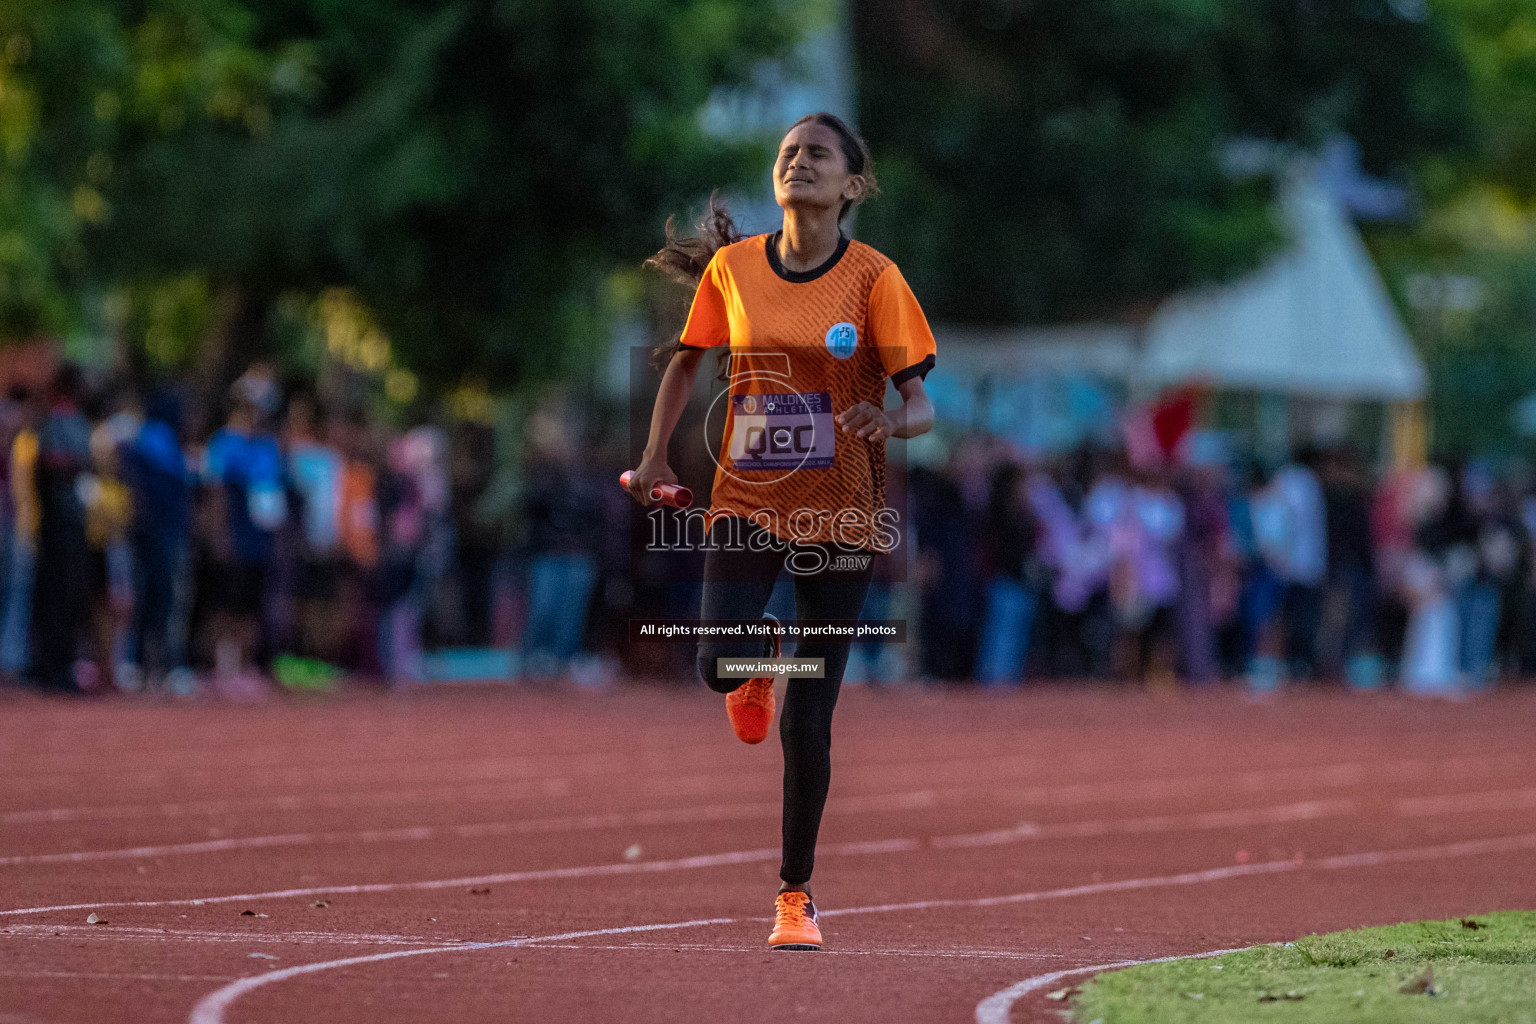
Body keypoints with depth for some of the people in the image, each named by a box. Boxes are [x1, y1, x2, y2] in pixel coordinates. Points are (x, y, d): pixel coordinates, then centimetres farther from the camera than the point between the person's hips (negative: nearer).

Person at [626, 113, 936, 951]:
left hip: (839, 513, -2)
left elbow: (923, 408, -8)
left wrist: (890, 421, -31)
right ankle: (760, 663, 19)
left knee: (807, 724, -1)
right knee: (719, 664, -22)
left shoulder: (873, 279, -6)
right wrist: (656, 455, 4)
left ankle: (796, 896, 16)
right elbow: (687, 358, 16)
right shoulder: (732, 267, 2)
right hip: (746, 501, 2)